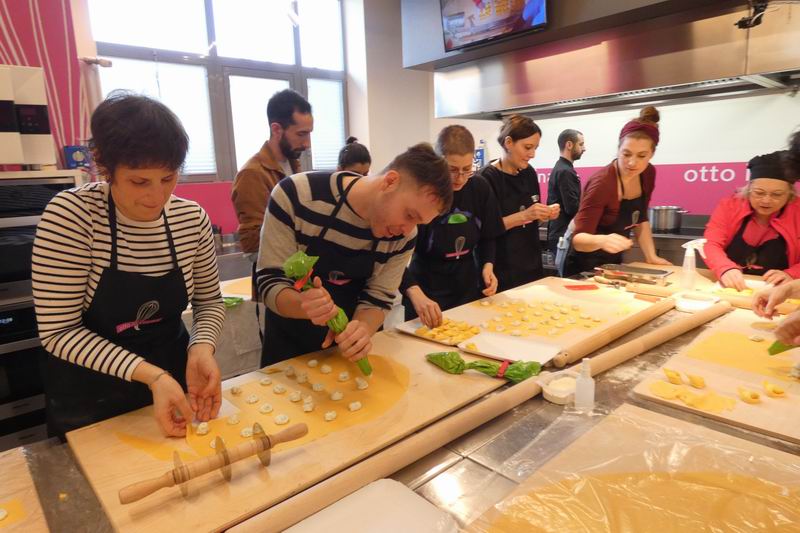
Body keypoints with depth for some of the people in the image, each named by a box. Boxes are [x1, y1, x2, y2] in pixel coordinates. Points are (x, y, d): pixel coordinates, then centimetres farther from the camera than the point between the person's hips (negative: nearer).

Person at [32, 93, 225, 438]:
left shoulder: (192, 219, -12)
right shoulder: (70, 214, -21)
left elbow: (209, 300, -1)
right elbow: (59, 331, -20)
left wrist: (202, 348, -21)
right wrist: (149, 374, -30)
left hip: (174, 376, 3)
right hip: (89, 393, -2)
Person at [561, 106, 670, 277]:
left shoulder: (648, 174, -7)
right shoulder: (602, 183, -29)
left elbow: (641, 220, 5)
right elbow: (578, 238, -32)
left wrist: (651, 256, -3)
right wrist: (602, 240, -51)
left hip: (612, 259, 7)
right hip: (583, 262, -7)